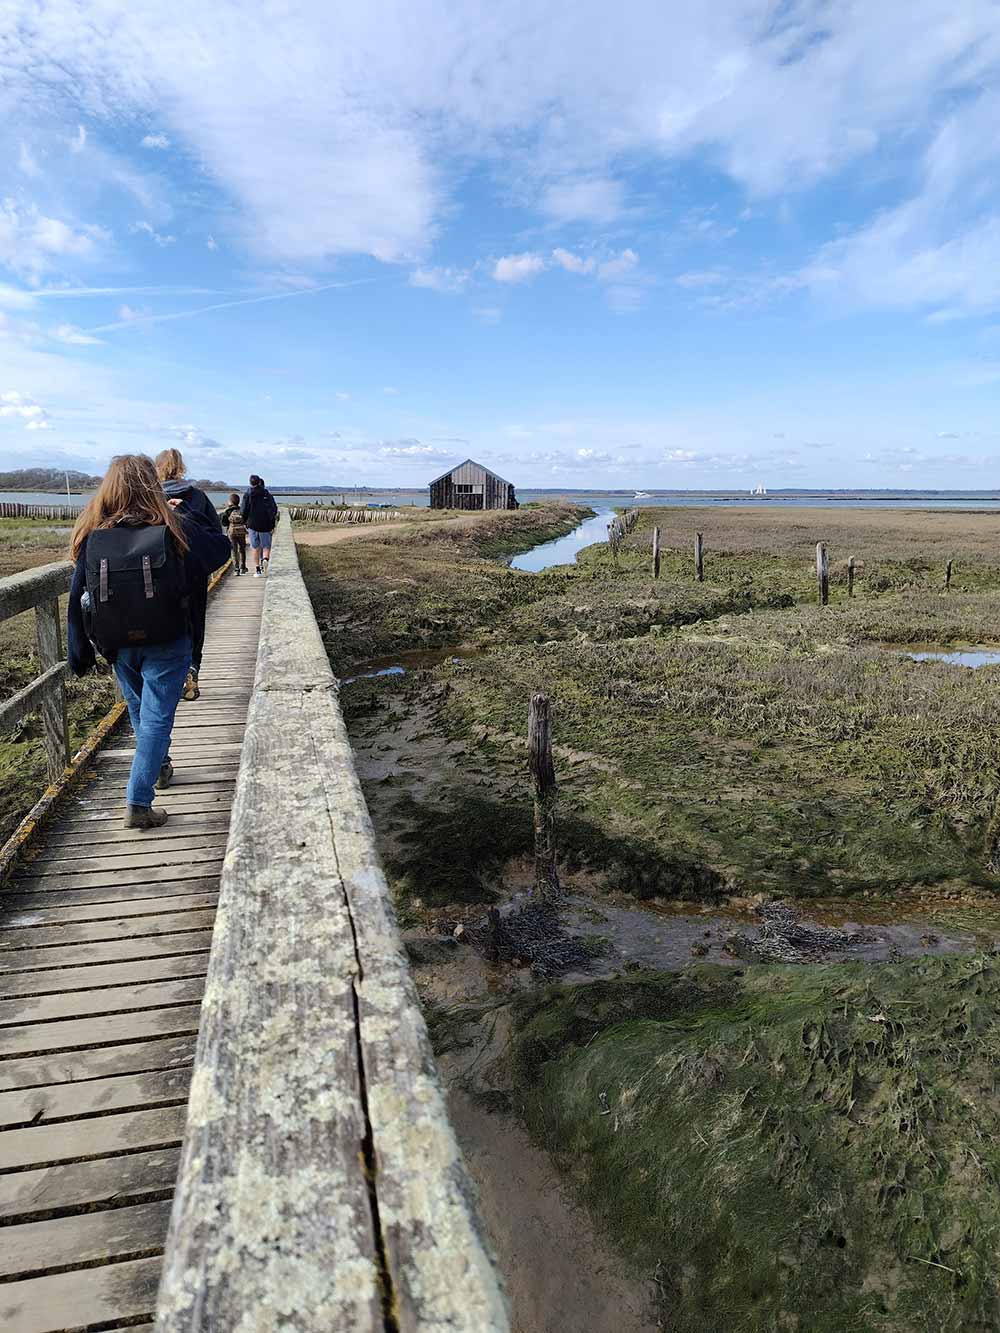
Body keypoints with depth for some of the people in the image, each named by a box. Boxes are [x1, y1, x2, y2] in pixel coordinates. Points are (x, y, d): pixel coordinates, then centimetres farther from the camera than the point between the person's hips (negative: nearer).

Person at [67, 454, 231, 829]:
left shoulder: (92, 537, -8)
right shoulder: (173, 531, -15)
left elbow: (78, 600, -3)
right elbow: (220, 545, 3)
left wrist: (79, 656, 6)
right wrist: (183, 512, 12)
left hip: (119, 646, 4)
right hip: (167, 644, -3)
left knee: (140, 710, 24)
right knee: (157, 717, 3)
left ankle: (159, 769, 46)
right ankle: (138, 803, -1)